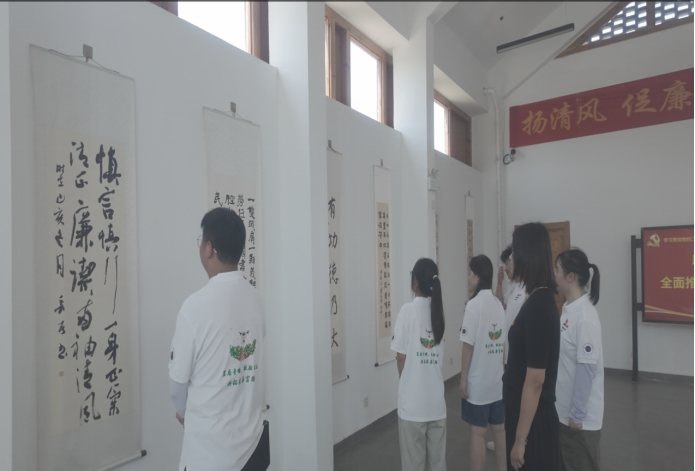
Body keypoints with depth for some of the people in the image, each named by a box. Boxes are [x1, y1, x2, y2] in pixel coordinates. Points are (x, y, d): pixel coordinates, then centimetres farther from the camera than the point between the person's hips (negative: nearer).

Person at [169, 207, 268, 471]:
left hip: (209, 446, -4)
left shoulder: (197, 305, -20)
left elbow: (178, 380, -9)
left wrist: (184, 411, 11)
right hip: (253, 439, 5)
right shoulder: (255, 299, -4)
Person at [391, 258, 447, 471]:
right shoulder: (439, 309, 1)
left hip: (413, 399, -4)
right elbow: (438, 355, 5)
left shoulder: (408, 310, -13)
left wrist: (405, 385, 6)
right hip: (436, 398, 5)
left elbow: (401, 357, -9)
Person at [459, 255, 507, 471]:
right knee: (499, 430, 15)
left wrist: (463, 379, -9)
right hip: (498, 380, 7)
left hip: (477, 382, -6)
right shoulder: (498, 304, 4)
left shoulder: (474, 304, -17)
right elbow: (502, 343, 9)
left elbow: (468, 345, -17)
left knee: (477, 433, 5)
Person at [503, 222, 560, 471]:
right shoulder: (541, 299, 4)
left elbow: (535, 380, -24)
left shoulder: (538, 305, -24)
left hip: (532, 419, -8)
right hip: (528, 414, 8)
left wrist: (520, 439, -18)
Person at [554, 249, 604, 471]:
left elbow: (587, 369, -22)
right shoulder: (568, 310, 3)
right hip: (562, 411, 8)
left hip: (581, 416, -8)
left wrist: (577, 415, -17)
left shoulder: (585, 317, -22)